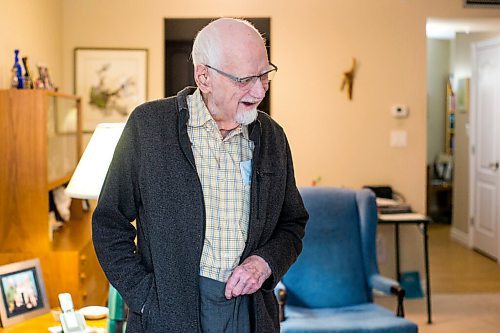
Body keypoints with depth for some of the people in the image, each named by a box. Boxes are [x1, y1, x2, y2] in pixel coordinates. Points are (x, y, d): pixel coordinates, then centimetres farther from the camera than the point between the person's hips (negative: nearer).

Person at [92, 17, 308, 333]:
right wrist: (146, 298, -11)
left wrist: (266, 262, -7)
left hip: (250, 307, 3)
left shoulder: (272, 135, 3)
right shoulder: (149, 124, -8)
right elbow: (110, 222, -4)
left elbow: (293, 224, 12)